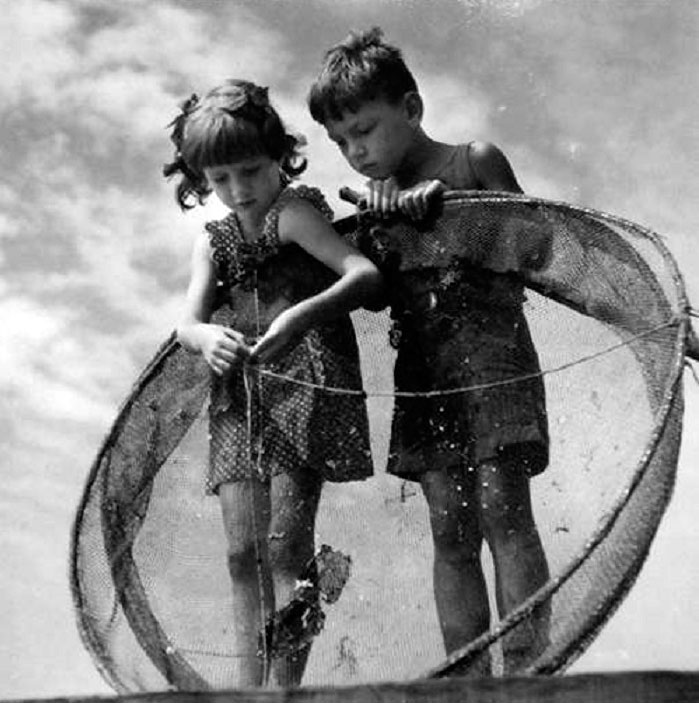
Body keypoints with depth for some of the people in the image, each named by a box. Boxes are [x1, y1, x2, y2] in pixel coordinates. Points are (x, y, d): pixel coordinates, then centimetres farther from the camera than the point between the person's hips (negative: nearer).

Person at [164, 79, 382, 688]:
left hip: (306, 384, -6)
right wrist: (207, 338, -19)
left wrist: (302, 315, -31)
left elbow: (367, 275, -15)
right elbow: (187, 322, 6)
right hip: (239, 398, 6)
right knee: (244, 554, 2)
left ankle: (283, 685, -10)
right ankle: (250, 688, 6)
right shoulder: (213, 241, 19)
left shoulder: (294, 212, -1)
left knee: (285, 545, -11)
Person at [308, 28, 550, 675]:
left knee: (502, 511, -12)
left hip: (491, 348, -4)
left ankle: (525, 669, -10)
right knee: (449, 529, 0)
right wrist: (379, 214, -6)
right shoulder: (377, 199, 17)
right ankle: (469, 679, 2)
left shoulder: (474, 161, 5)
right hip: (422, 368, 4)